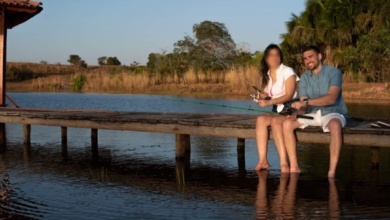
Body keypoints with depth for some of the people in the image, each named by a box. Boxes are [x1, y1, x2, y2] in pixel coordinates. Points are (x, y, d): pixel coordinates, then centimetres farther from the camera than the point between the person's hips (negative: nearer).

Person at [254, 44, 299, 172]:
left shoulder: (287, 72, -6)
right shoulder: (266, 75, 13)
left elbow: (289, 95, -15)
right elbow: (266, 95, 18)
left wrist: (270, 102, -26)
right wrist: (263, 96, -7)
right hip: (277, 111, 5)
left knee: (275, 121, -34)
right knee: (260, 119, -25)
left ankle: (284, 162, -37)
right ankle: (263, 160, -31)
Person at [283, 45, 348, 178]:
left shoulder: (333, 72, -9)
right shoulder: (304, 77, 7)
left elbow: (331, 98, -24)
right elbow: (303, 104, 0)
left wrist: (307, 102, -32)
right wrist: (297, 108, -25)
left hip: (333, 113, -5)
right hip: (313, 114, 5)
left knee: (335, 125, -40)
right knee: (287, 124, -16)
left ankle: (332, 171, -38)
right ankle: (294, 167, -15)